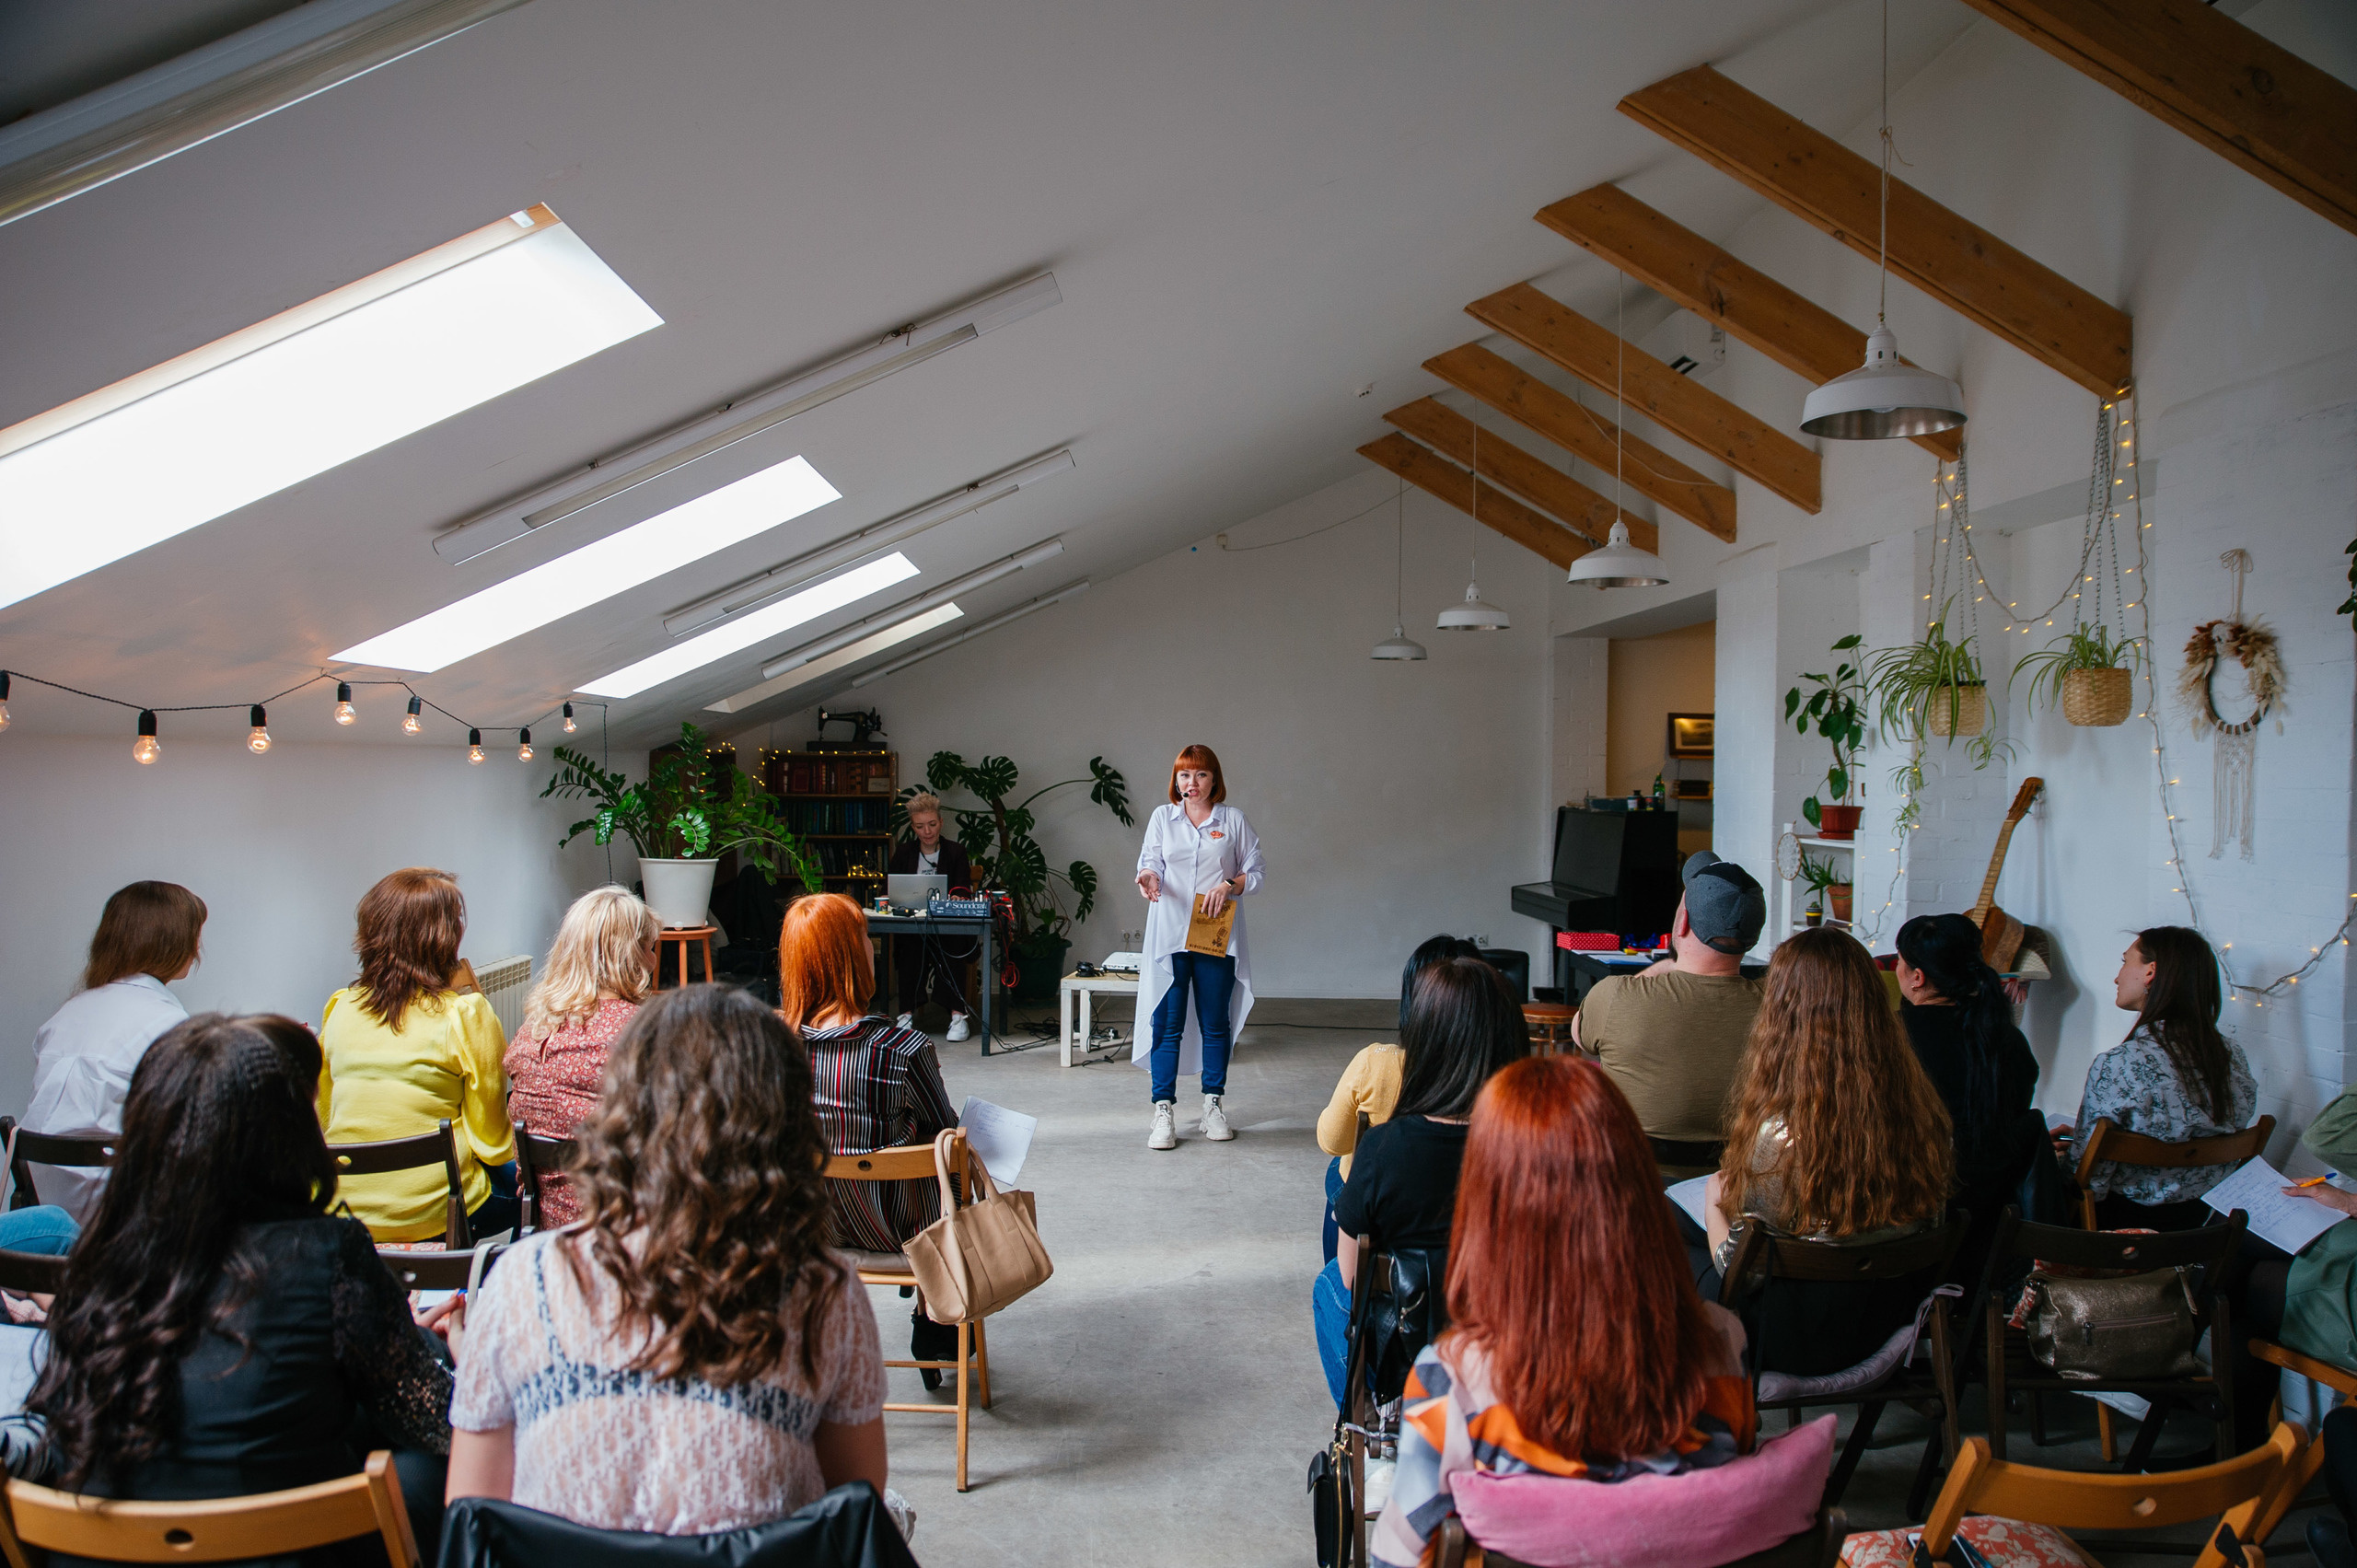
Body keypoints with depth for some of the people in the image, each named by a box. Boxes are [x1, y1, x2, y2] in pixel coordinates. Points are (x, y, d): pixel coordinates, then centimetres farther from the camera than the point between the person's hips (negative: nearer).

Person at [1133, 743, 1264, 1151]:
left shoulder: (1233, 820, 7)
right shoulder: (1162, 817, 9)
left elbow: (1255, 873, 7)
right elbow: (1149, 863, 3)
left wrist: (1229, 885, -12)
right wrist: (1148, 879, -20)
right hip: (1170, 935, 0)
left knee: (1216, 1023, 7)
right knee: (1166, 1024, -3)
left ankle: (1214, 1106, 19)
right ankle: (1164, 1112, 2)